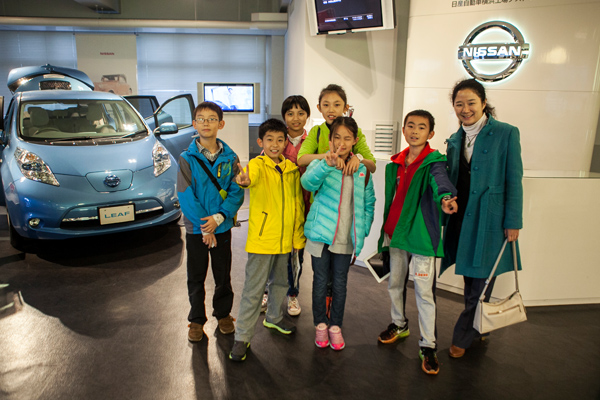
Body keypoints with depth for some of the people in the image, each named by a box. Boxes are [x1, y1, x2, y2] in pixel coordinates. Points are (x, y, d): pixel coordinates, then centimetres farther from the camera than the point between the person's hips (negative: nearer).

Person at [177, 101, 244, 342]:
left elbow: (237, 192, -5)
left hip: (222, 226, 1)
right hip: (196, 228, -1)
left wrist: (219, 217, -18)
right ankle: (197, 320, 27)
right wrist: (204, 228, -15)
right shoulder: (187, 158, -6)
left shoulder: (230, 158, -1)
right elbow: (186, 196, -11)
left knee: (223, 275, 13)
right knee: (196, 277, 11)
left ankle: (223, 314, 33)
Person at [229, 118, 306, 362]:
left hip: (285, 239, 5)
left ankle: (274, 317, 45)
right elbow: (253, 174, -35)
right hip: (261, 238, -5)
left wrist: (298, 236, 11)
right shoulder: (257, 164, -9)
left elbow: (298, 204, 11)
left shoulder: (292, 169, 6)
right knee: (253, 289, 1)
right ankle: (242, 337, 15)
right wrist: (245, 180, -59)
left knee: (280, 282, 22)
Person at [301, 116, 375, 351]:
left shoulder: (362, 170, 3)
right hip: (321, 234, -2)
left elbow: (368, 202, 11)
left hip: (346, 238, 2)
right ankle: (320, 324, 29)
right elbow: (308, 182, -30)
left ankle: (335, 326, 29)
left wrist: (364, 229, 3)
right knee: (320, 281, 11)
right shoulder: (320, 164, -8)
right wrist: (327, 164, -47)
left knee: (340, 283, 12)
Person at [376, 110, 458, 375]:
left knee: (424, 291, -1)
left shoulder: (433, 161, -10)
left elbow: (440, 180, -32)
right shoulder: (396, 162, 8)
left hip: (421, 234, -6)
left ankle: (428, 346, 13)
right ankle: (399, 324, 41)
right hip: (395, 232, 6)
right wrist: (386, 228, 14)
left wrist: (445, 198, -51)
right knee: (395, 283, 18)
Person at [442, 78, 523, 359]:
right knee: (470, 280, 12)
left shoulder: (506, 133, -5)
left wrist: (513, 221, -9)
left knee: (481, 282, 2)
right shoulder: (455, 140, 11)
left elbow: (514, 180, -7)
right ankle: (476, 331, 31)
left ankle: (463, 337, 18)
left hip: (489, 218, -5)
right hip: (461, 217, 5)